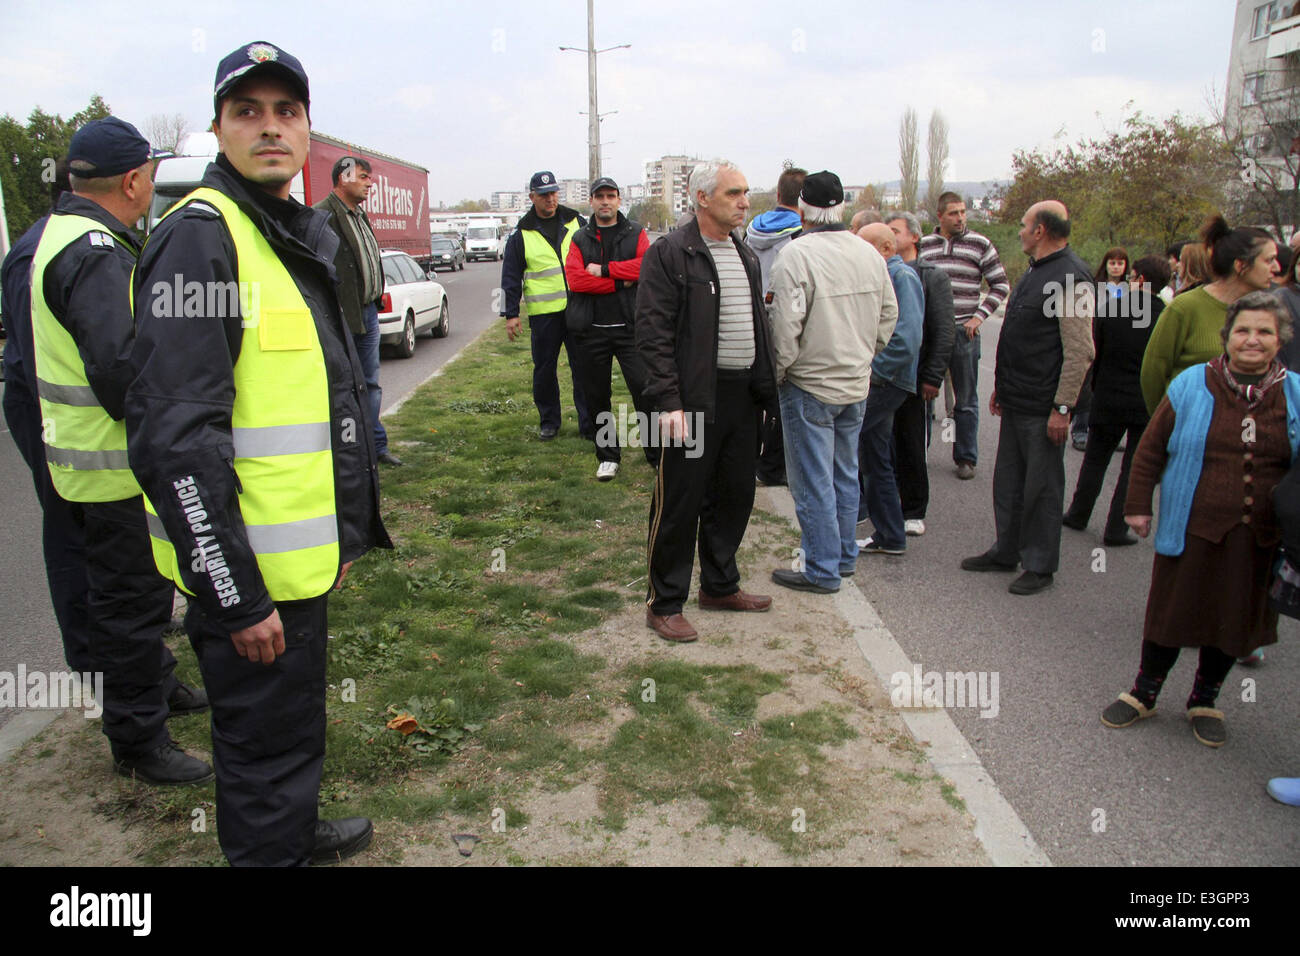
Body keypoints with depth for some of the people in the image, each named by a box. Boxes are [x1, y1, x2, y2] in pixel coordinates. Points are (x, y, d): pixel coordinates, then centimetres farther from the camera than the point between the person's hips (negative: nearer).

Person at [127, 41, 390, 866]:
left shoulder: (299, 234, 13)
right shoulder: (200, 236, -18)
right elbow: (175, 439, -24)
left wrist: (345, 532, 21)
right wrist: (236, 595, -23)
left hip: (299, 557, 9)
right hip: (248, 572, -9)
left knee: (292, 725, 27)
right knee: (269, 737, 7)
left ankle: (297, 833, 49)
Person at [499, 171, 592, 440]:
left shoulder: (577, 223, 9)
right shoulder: (522, 234, 5)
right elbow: (510, 277, 6)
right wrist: (510, 314, 1)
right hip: (543, 314, 0)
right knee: (544, 369, 6)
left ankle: (589, 424, 8)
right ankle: (549, 422, 21)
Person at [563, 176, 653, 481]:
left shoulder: (635, 233, 7)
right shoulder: (580, 239, 9)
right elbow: (574, 279, -8)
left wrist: (604, 269, -12)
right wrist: (620, 282, -12)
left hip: (630, 327, -2)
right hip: (591, 330, 2)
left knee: (644, 389, -6)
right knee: (596, 396, 9)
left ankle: (657, 453, 5)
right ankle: (608, 455, 22)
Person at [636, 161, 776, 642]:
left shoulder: (746, 255, 15)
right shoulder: (669, 253, -9)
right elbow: (653, 334, -13)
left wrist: (766, 387, 14)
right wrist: (668, 401, -20)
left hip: (741, 398, 8)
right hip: (694, 401, -8)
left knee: (735, 496, 16)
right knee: (679, 504, 0)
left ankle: (720, 585, 32)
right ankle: (664, 604, 13)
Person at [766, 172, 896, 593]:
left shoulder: (795, 255, -18)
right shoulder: (869, 254, 3)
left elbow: (786, 326, -21)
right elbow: (888, 316, 11)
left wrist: (776, 375, -7)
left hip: (810, 385, -7)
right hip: (857, 384, 7)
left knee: (813, 482, 3)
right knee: (845, 474, 18)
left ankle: (822, 569, 11)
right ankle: (844, 555, 30)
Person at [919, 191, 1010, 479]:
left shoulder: (979, 244, 1)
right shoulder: (924, 244, 7)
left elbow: (1001, 285, 4)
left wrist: (979, 316, -6)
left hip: (963, 332, -2)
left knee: (966, 399, 5)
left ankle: (966, 458, 15)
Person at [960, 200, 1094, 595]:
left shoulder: (1071, 277, -16)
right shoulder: (1035, 271, 15)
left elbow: (1080, 351, -20)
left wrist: (1062, 407, -21)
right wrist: (1001, 385, 22)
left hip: (1043, 408, -9)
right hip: (1017, 401, 9)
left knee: (1041, 488, 2)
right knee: (1008, 481, 17)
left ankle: (1040, 566, 15)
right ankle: (1006, 551, 30)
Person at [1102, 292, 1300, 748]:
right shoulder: (1192, 385, -3)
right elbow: (1152, 449, 2)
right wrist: (1138, 504, 0)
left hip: (1260, 539, 2)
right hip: (1193, 529, -2)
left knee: (1235, 620, 13)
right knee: (1173, 611, 8)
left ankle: (1205, 700, 35)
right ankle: (1144, 693, 28)